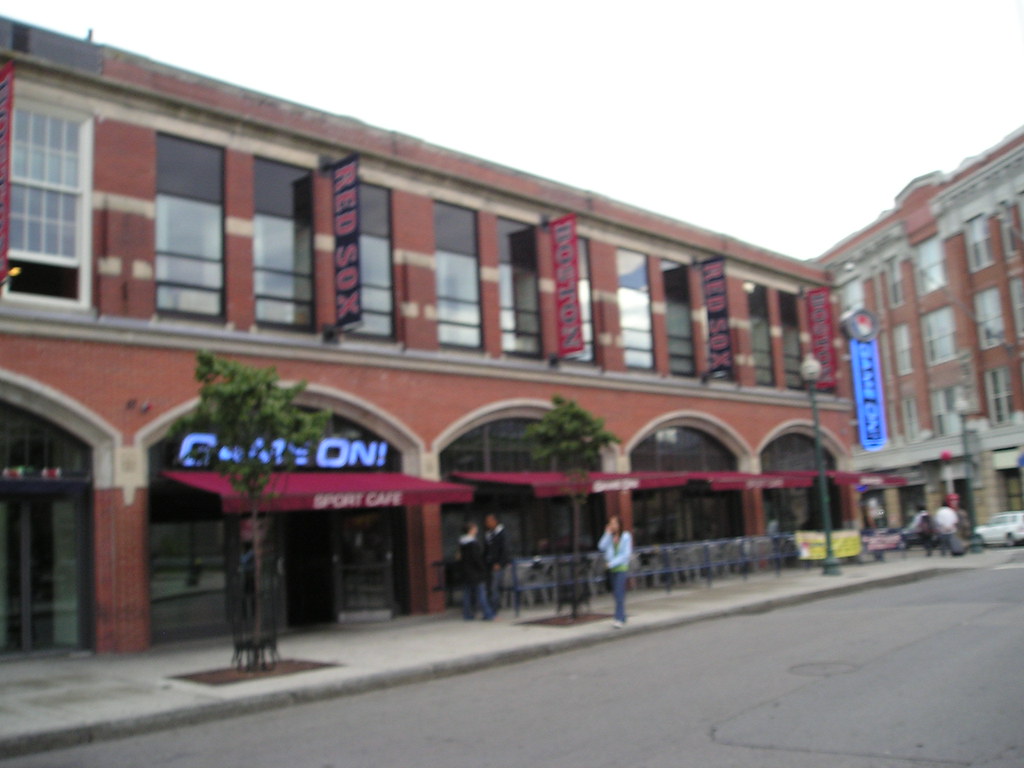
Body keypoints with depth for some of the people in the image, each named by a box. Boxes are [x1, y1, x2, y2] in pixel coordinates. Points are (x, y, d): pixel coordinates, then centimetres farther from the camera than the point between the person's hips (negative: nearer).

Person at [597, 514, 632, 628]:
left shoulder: (626, 536, -3)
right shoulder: (610, 537, 9)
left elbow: (627, 554, -8)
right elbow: (601, 547, -6)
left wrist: (612, 563, -13)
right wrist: (608, 534, -10)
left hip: (622, 568, -5)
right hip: (612, 570, 5)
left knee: (619, 593, -14)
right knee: (617, 594, 8)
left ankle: (619, 619, -17)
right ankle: (622, 618, 16)